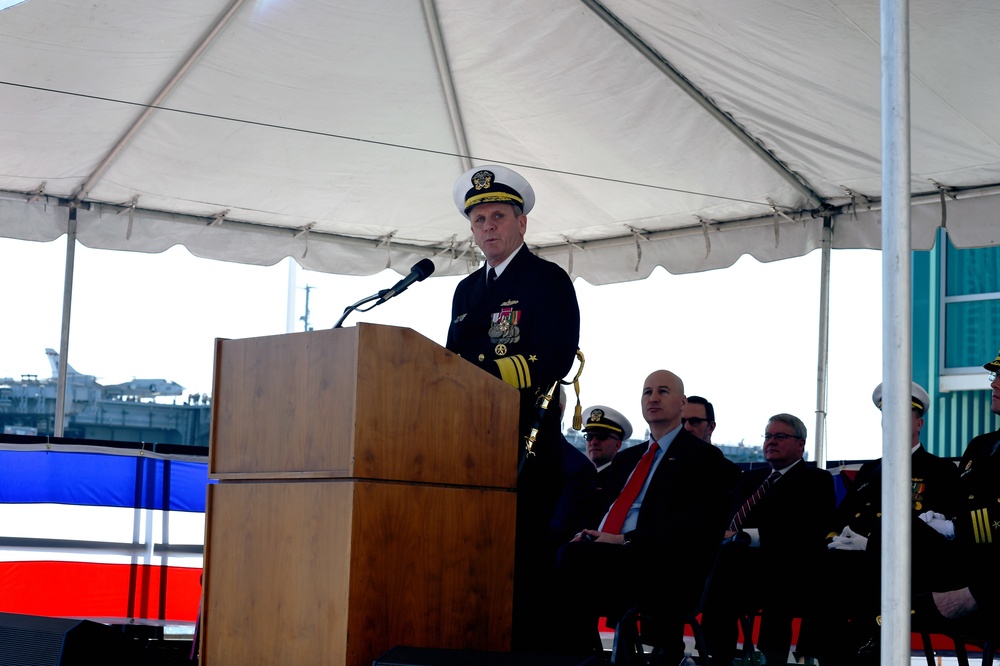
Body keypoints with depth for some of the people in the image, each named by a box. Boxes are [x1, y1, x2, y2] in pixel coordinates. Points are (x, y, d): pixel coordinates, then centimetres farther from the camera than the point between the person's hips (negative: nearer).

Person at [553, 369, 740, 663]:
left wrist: (626, 540, -18)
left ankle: (581, 654, -23)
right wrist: (589, 533, 1)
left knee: (573, 557, -31)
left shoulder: (703, 457, 5)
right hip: (606, 556, 6)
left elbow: (692, 524, -8)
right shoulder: (626, 458, 29)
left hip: (661, 570, -6)